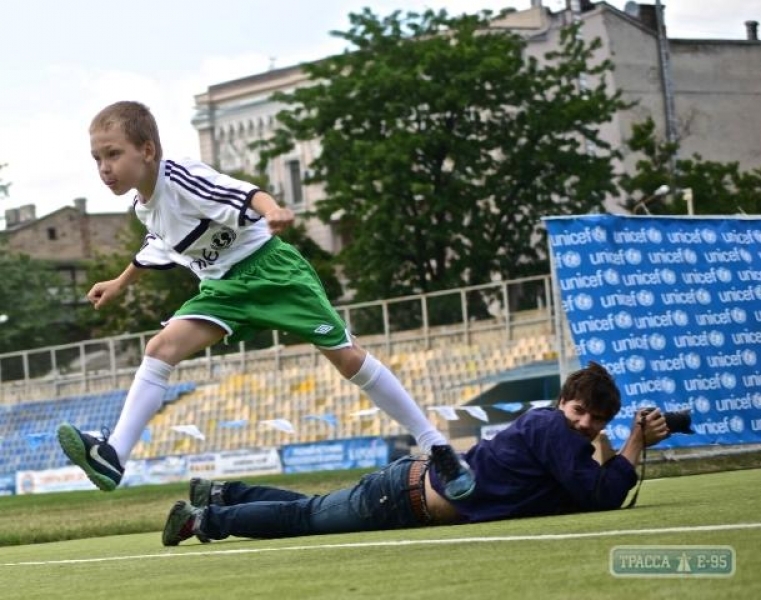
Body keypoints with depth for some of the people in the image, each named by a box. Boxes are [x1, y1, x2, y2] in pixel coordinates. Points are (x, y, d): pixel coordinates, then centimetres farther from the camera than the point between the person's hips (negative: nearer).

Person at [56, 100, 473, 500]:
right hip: (224, 286, 7)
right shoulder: (144, 207, 1)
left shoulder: (181, 179, -24)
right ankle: (114, 457, -22)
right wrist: (120, 283, 39)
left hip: (270, 268, -7)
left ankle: (435, 445, 5)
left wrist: (272, 210, -61)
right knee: (162, 346, -14)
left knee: (347, 356, -5)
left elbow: (244, 192, -40)